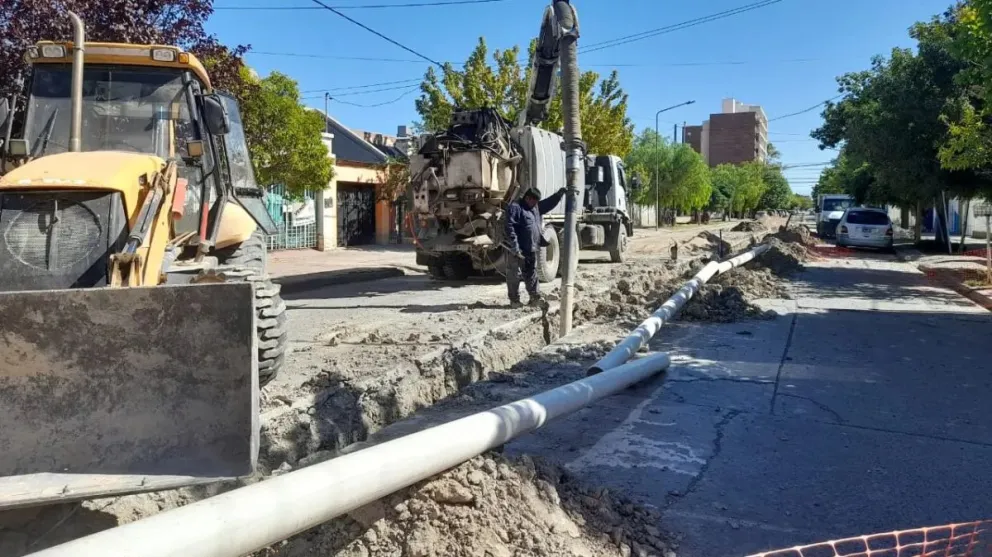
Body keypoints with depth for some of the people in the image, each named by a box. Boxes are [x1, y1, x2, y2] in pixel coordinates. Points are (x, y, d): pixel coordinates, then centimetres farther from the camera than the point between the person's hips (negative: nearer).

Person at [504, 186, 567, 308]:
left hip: (532, 250, 8)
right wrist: (515, 247, -23)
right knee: (514, 275, 1)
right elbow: (510, 228, -19)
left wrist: (560, 193, 14)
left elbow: (549, 203, 30)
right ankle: (514, 300, 8)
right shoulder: (515, 207, -12)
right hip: (518, 251, -8)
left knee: (531, 275, 14)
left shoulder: (536, 207, 16)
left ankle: (535, 297, 20)